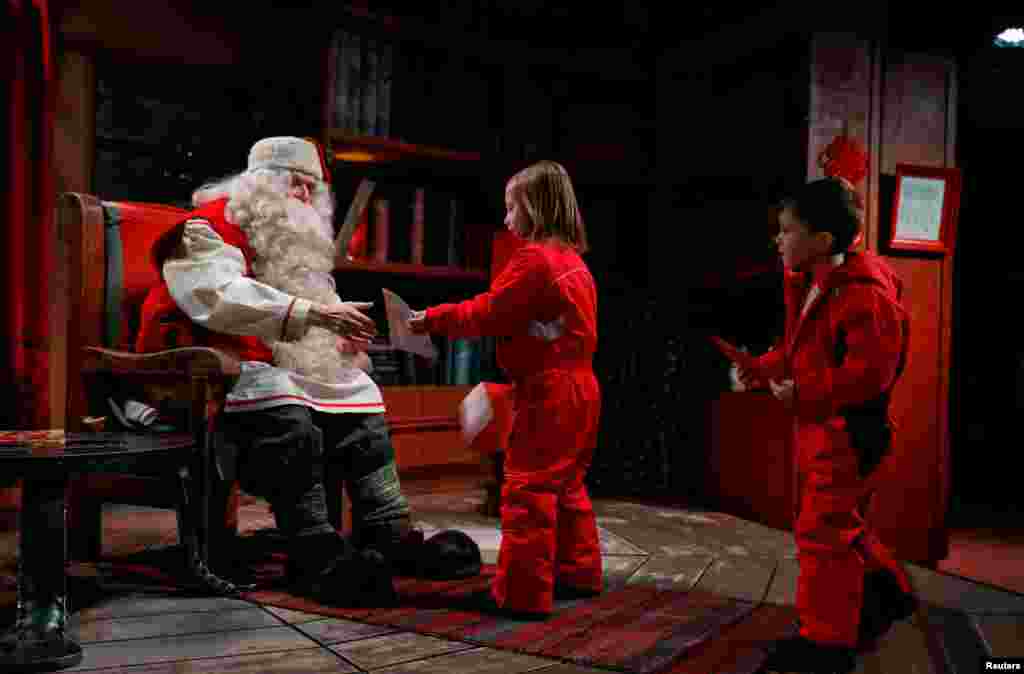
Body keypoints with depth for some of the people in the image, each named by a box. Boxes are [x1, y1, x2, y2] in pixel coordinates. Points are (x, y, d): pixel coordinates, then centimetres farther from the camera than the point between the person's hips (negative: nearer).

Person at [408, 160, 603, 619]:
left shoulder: (532, 258, -12)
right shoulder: (574, 260, 15)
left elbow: (487, 314, -13)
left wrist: (433, 319, -5)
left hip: (547, 392, -10)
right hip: (579, 387, 10)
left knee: (528, 488, -6)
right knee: (566, 486, 19)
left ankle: (522, 593, -1)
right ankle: (579, 572, 29)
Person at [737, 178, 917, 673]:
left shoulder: (865, 293, -23)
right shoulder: (810, 285, 8)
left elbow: (869, 371, -27)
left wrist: (803, 392, -25)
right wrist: (761, 369, 1)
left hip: (847, 428, -10)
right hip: (817, 423, 10)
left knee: (823, 530, -3)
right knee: (836, 524, 22)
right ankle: (884, 595, 42)